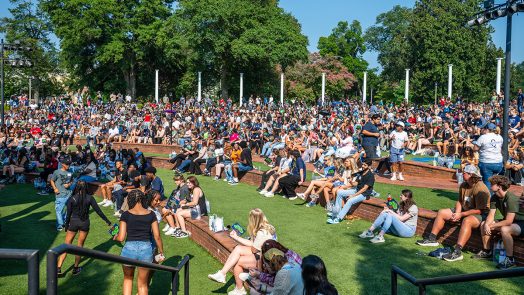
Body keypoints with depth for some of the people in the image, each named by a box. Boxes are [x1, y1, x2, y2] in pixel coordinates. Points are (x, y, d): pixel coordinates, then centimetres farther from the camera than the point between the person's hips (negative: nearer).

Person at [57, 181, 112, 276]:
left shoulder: (71, 199, -9)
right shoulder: (89, 198, -8)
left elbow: (68, 214, -5)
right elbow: (98, 210, -4)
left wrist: (66, 226, 9)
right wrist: (107, 221, 4)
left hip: (74, 222, -1)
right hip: (85, 223, 1)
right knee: (80, 245, 14)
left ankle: (59, 268, 4)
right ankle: (76, 268, 23)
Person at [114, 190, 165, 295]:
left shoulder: (126, 215, -4)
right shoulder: (151, 214, -1)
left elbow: (121, 238, -7)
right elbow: (157, 236, -2)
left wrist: (115, 237, 16)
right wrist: (161, 253, 9)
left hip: (129, 248, -1)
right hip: (146, 249, 1)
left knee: (128, 278, 27)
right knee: (143, 284, 18)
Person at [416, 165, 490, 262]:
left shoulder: (480, 188, -23)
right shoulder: (463, 185, 3)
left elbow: (480, 210, -26)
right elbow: (459, 201, 10)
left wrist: (461, 215, -23)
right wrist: (457, 213, -9)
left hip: (480, 215, -9)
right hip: (464, 211, 9)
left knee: (467, 221, -41)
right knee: (441, 213, 5)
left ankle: (457, 252, -47)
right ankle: (432, 239, 9)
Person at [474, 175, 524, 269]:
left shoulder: (511, 198, -28)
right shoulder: (495, 197, -1)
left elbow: (508, 221, -30)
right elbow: (491, 215, -2)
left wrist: (492, 226, -21)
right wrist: (487, 224, -22)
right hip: (508, 221, 9)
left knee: (504, 229, -37)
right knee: (483, 224, 1)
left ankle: (510, 259, -23)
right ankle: (487, 251, 12)